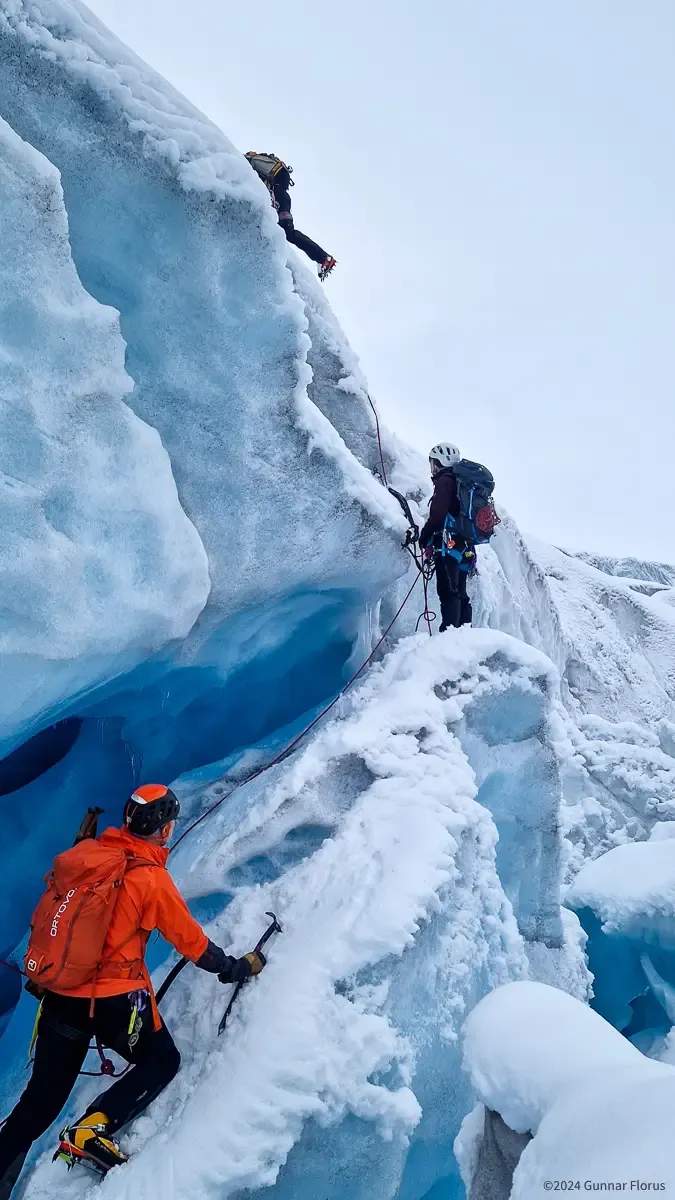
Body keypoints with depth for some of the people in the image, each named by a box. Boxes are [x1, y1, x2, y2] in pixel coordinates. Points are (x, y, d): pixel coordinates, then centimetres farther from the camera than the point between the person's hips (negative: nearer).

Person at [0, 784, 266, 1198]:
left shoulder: (84, 853, 0)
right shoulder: (153, 879, -16)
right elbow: (193, 942, -7)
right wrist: (238, 967, 8)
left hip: (58, 995, 6)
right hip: (115, 1000, -6)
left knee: (40, 1100, 20)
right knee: (163, 1060, 19)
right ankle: (91, 1130, 3)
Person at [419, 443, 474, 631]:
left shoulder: (445, 481, -6)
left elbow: (437, 514, -17)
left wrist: (424, 538, -6)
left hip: (449, 545, -10)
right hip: (465, 547, 10)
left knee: (448, 592, -14)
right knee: (460, 594, 11)